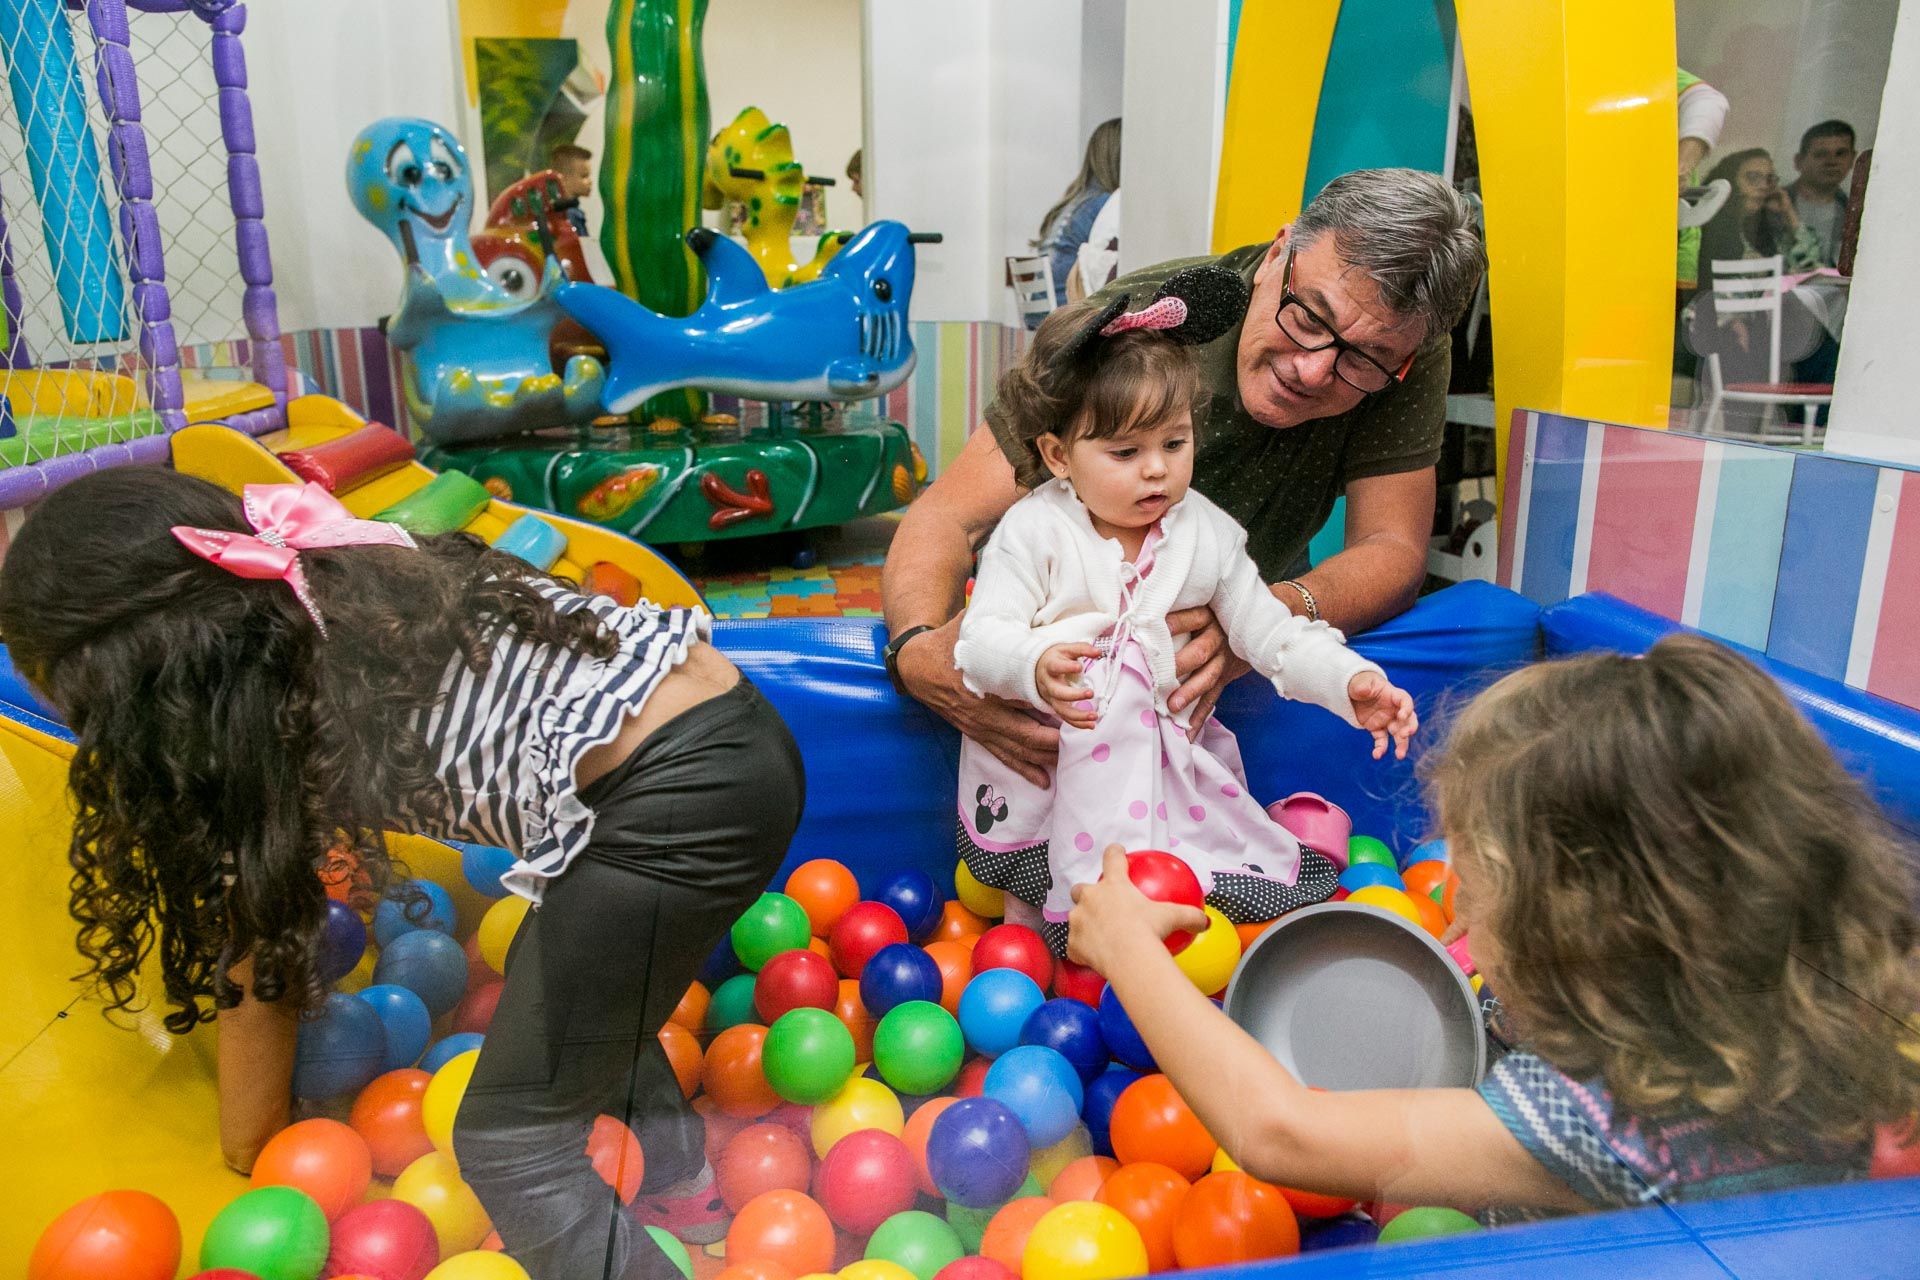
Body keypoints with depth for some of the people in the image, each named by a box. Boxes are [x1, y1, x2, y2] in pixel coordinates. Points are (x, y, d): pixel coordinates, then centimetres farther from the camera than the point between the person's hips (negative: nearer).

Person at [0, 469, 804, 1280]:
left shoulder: (257, 726, -2)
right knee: (561, 986, 31)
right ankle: (682, 1200, 47)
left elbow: (256, 982, 10)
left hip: (673, 805, -9)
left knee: (508, 1143, 2)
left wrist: (250, 1164, 24)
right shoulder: (350, 571, 16)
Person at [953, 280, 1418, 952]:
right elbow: (984, 634, -15)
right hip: (1038, 768, -3)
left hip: (1170, 757, 3)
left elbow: (1269, 631, 8)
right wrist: (1034, 666, -38)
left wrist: (1350, 682, -8)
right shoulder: (1033, 532, -8)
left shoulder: (1208, 533, 4)